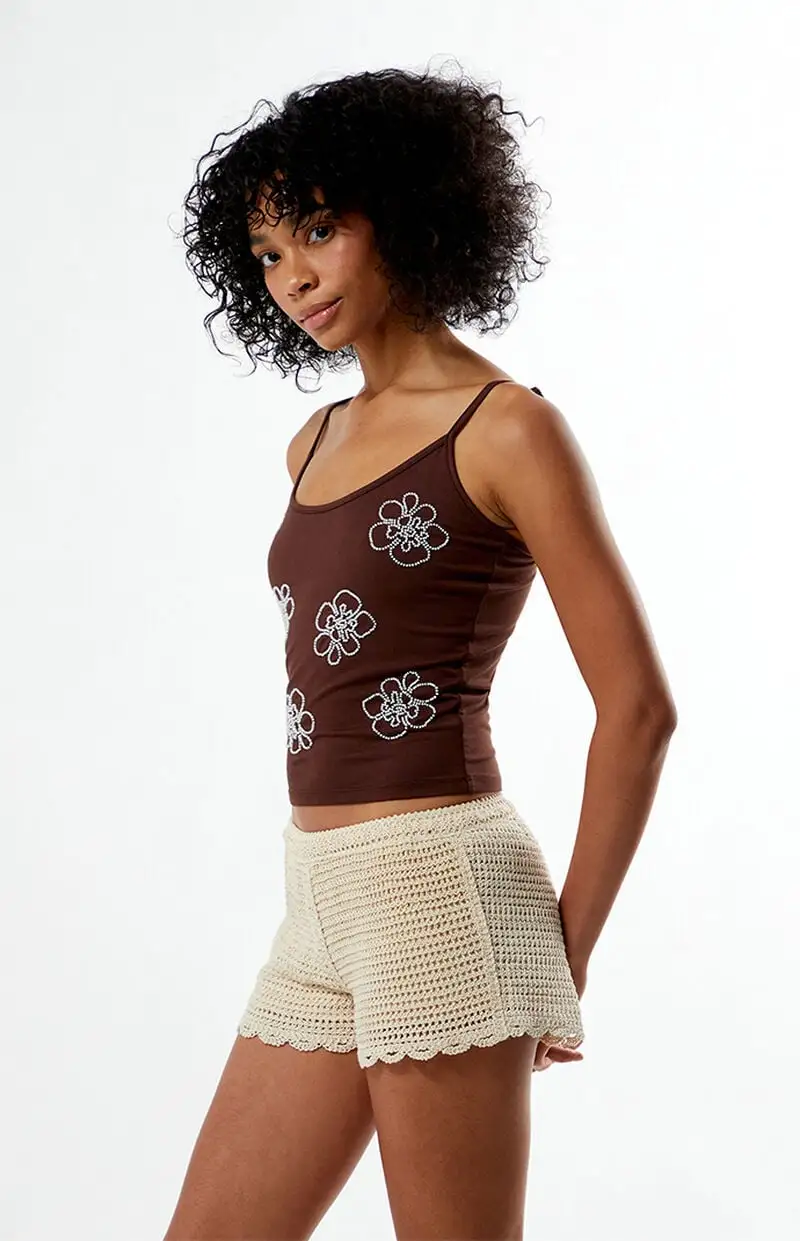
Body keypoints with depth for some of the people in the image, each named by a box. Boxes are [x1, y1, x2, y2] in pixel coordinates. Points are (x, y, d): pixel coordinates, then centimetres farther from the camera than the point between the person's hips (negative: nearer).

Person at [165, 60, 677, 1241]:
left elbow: (638, 704, -9)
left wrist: (565, 949, -7)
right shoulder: (316, 443, 16)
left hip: (441, 885, -8)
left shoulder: (507, 427, -6)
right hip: (321, 907, 8)